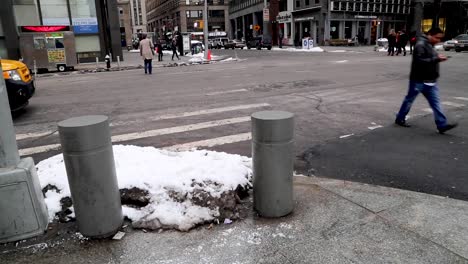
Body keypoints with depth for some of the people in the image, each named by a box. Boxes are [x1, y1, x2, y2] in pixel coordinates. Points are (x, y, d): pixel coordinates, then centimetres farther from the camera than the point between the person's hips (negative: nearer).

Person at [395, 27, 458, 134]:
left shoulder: (430, 45, 15)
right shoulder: (420, 45, -15)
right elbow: (420, 61, -25)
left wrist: (438, 58, 8)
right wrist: (436, 59, -26)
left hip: (430, 80, 9)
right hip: (419, 80, -9)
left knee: (435, 102, 3)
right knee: (409, 100, 6)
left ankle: (442, 125, 2)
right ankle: (400, 119, 22)